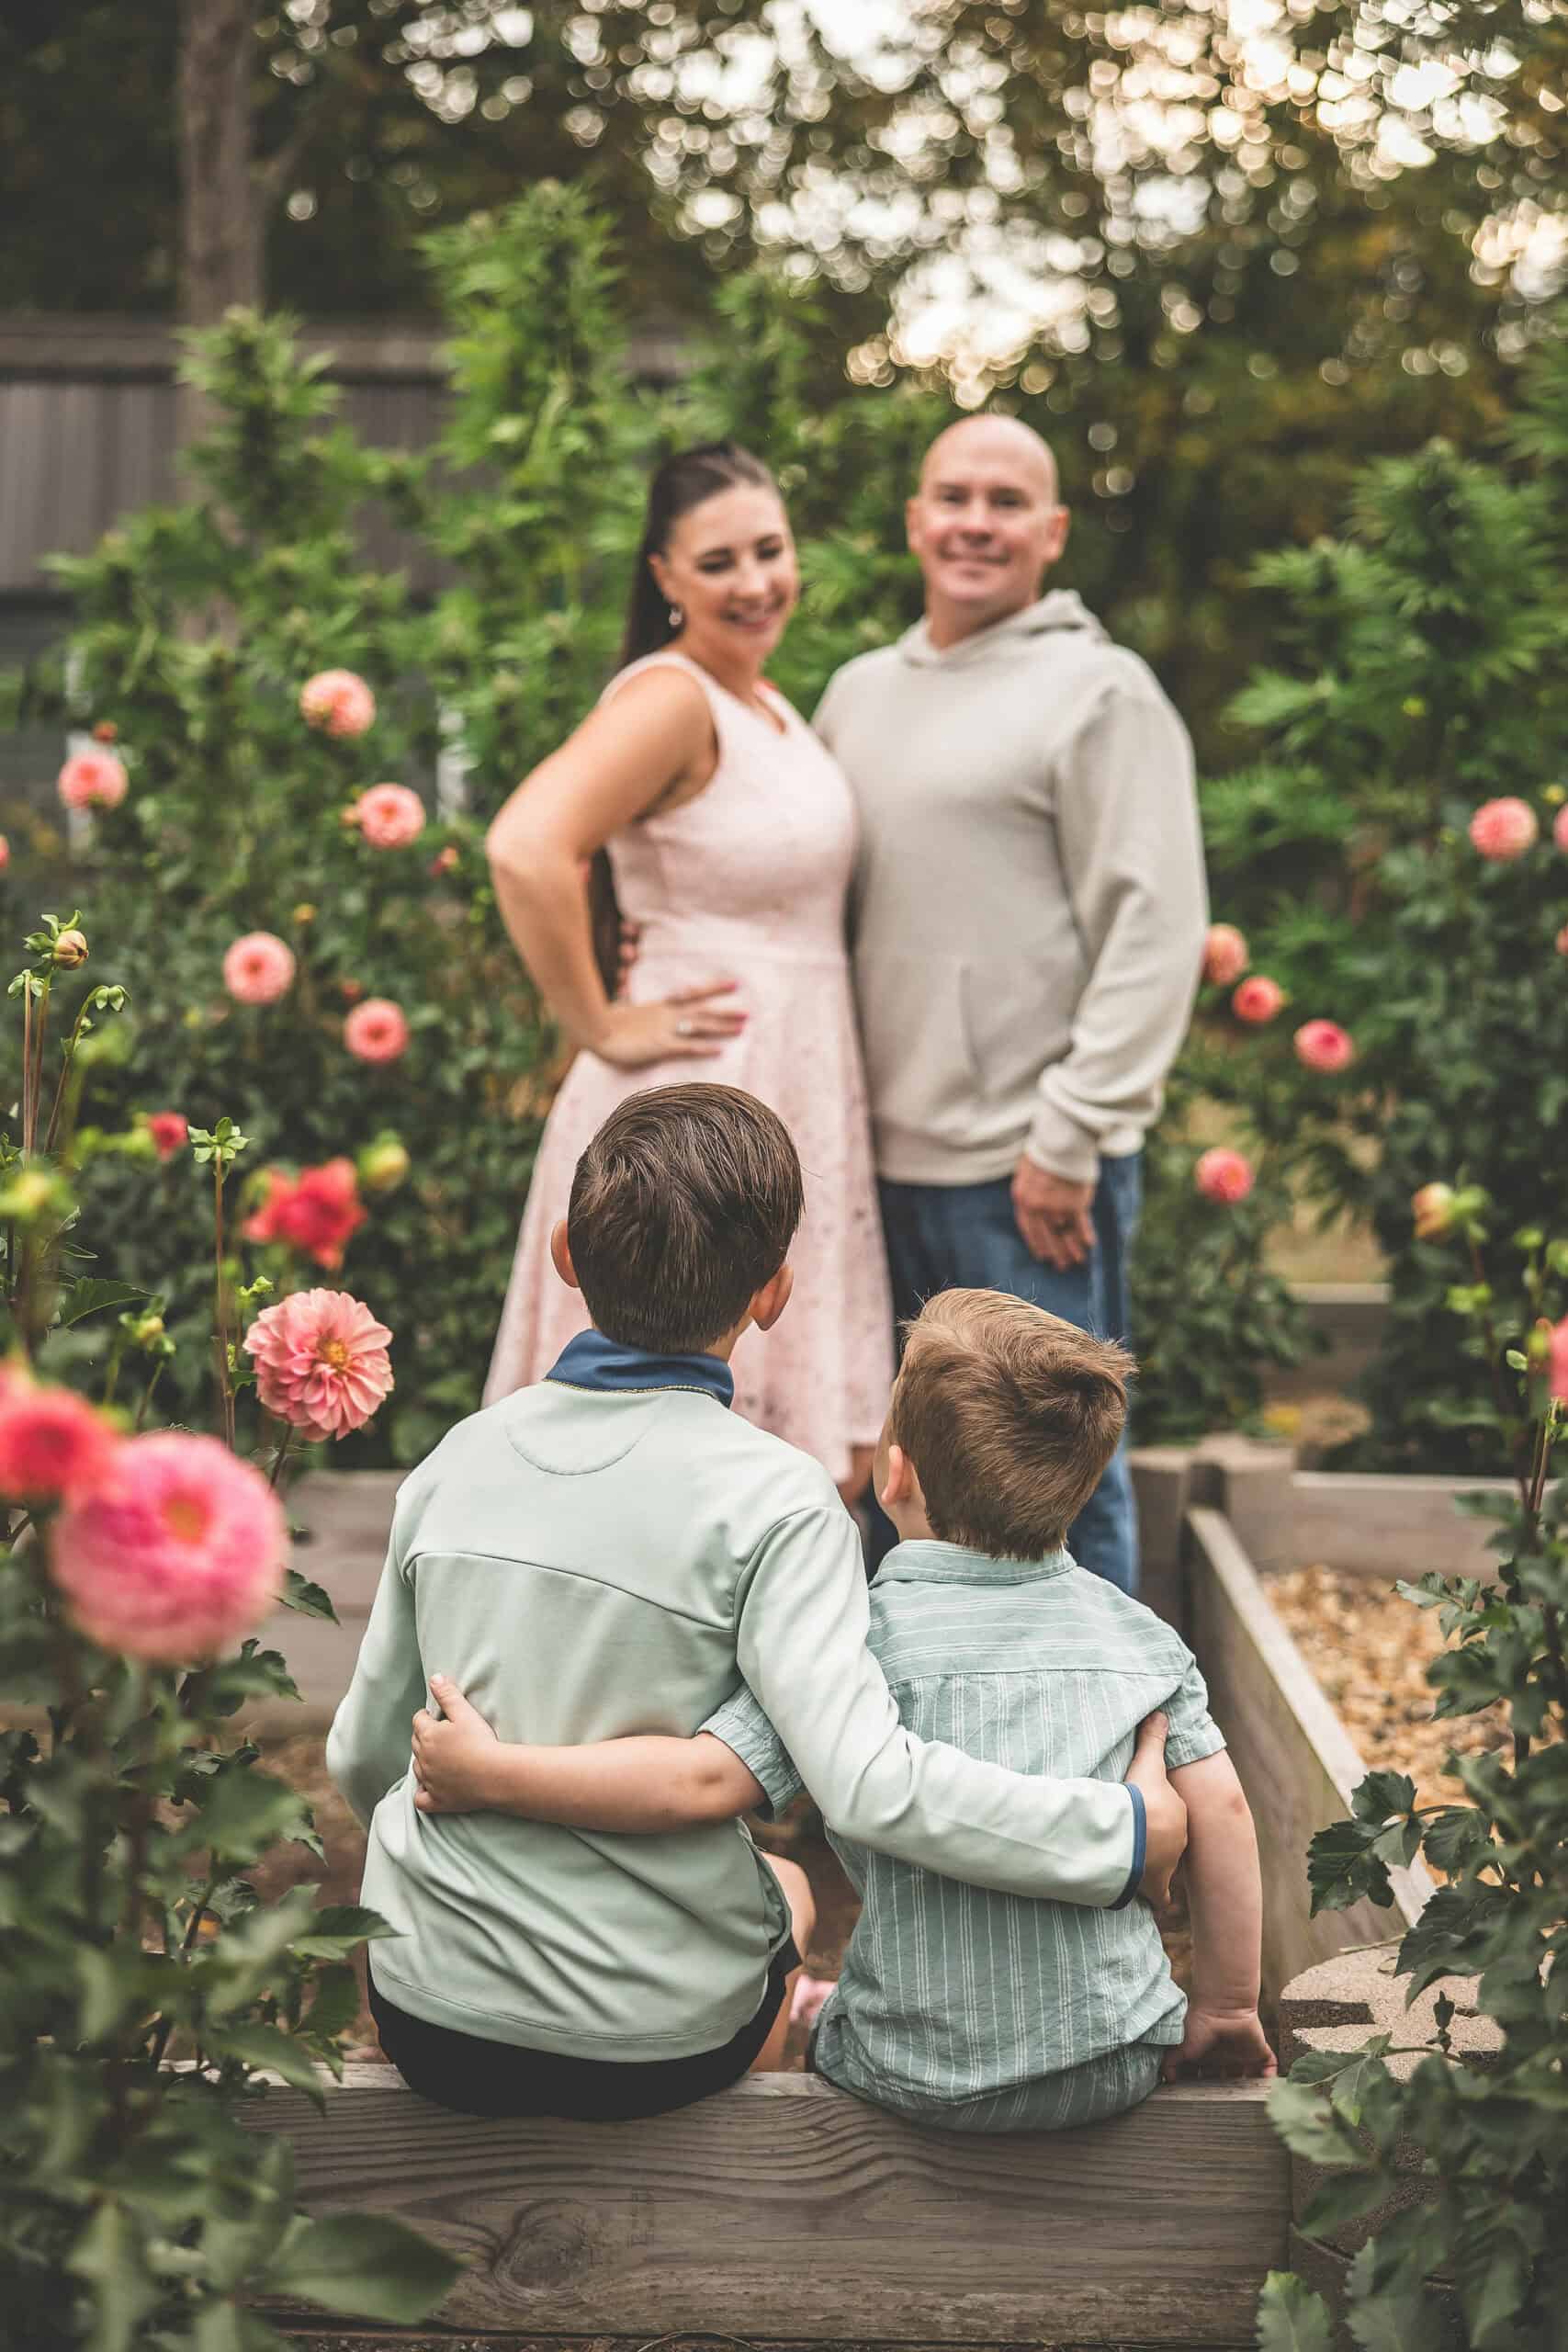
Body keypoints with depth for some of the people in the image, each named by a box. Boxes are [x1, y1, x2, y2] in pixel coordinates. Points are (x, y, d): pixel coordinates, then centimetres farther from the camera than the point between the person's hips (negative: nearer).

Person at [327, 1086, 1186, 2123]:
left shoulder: (459, 1458, -4)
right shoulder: (773, 1501, -18)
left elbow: (364, 1760, 6)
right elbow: (870, 1786, -29)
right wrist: (1134, 1830, -19)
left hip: (429, 2013, 3)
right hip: (656, 2047, -3)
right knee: (786, 1890, 31)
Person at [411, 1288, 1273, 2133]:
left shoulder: (861, 1638, -16)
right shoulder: (1138, 1630, -3)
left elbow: (699, 1780, -24)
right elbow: (1221, 1812, -3)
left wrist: (491, 1772, -16)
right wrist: (1225, 2011, 10)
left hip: (922, 2081, -3)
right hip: (1120, 2065, 4)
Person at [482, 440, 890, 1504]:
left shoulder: (773, 706, 13)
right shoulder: (670, 698, -15)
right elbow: (527, 850, -30)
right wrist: (601, 1026, -20)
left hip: (797, 1095, 9)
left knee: (832, 1465, 13)